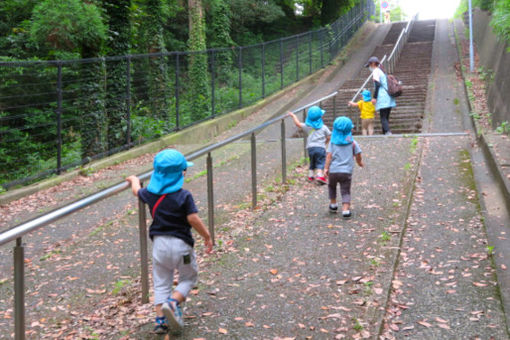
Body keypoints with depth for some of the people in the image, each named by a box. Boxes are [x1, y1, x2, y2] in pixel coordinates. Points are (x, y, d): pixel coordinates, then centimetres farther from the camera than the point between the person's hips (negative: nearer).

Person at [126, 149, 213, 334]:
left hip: (159, 243, 4)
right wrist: (207, 236, -4)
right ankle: (173, 302, -9)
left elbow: (137, 191, 23)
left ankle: (160, 319, 7)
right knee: (188, 278, 14)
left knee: (161, 283, 13)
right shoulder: (184, 196, -13)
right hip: (181, 244, -4)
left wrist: (134, 180, 44)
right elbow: (193, 219, -17)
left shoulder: (151, 193, 2)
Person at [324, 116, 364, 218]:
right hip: (346, 171, 0)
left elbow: (329, 156, -5)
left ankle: (333, 204, 32)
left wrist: (326, 168, -5)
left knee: (331, 186, 27)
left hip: (333, 170, 0)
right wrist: (360, 162, 28)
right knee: (345, 191, 4)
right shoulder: (352, 143, 4)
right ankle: (345, 209, -10)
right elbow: (358, 155, 8)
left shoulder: (333, 142, 2)